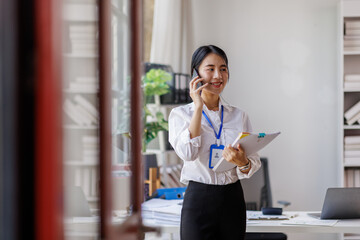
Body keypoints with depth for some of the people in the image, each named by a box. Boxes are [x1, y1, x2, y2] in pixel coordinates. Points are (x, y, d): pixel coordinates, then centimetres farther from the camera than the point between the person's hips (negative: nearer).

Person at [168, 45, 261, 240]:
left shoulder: (239, 116, 9)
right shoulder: (180, 114, 1)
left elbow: (255, 163, 4)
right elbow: (187, 153, -17)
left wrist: (243, 162, -19)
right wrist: (198, 107, -12)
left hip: (233, 199, 3)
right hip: (199, 200, -3)